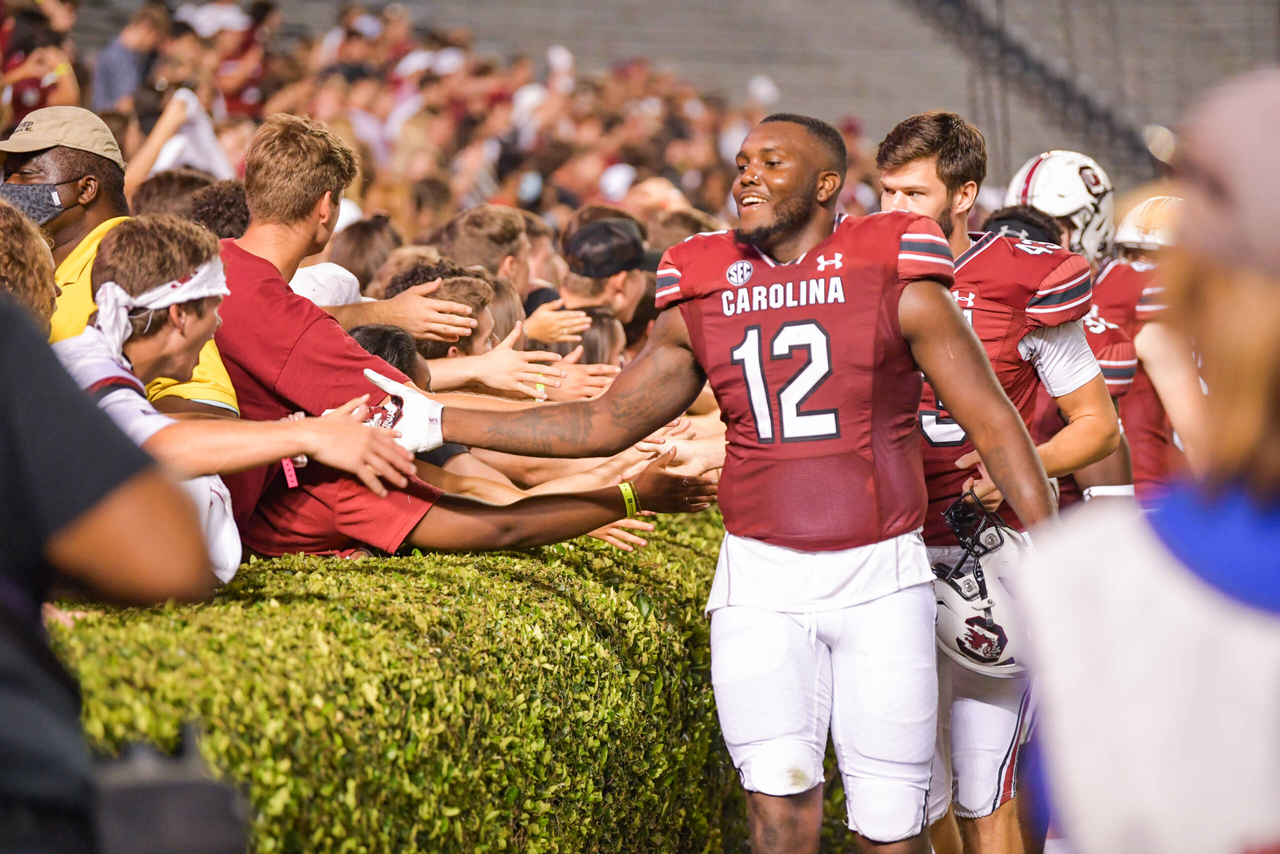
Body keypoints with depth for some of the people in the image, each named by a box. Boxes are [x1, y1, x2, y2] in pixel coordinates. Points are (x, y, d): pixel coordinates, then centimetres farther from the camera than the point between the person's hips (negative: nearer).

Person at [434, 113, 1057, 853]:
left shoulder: (899, 285, -2)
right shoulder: (703, 298, 7)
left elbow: (994, 425, -1)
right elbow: (605, 424, 14)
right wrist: (437, 421, 8)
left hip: (881, 576, -2)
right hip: (763, 577, 2)